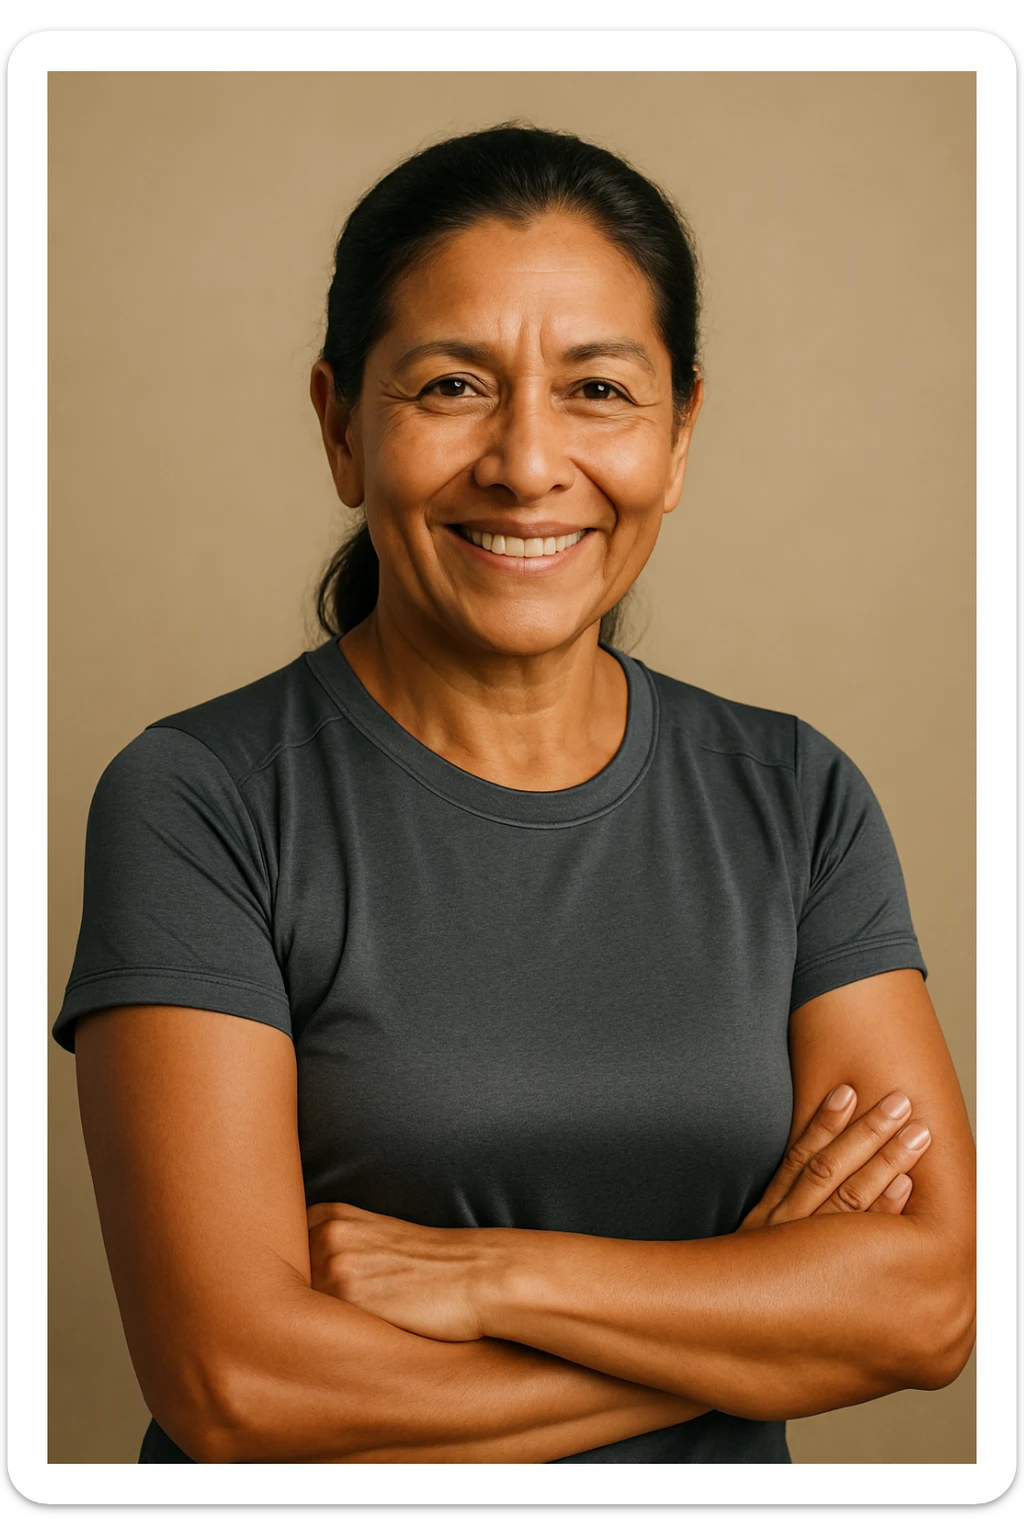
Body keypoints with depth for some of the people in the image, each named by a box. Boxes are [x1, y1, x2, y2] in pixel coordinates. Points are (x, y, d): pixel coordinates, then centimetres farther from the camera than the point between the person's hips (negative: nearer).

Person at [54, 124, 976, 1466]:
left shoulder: (798, 798, -6)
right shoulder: (197, 803, -17)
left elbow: (933, 1294, -13)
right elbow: (233, 1383, -24)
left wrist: (485, 1273, -23)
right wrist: (755, 1300, -20)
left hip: (713, 1468, 3)